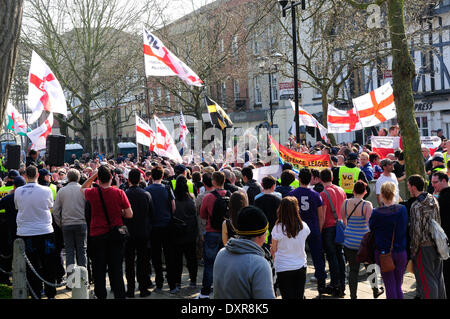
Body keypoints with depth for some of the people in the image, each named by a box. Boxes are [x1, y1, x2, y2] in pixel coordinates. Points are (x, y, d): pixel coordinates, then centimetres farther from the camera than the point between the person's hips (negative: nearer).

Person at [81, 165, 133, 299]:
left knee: (99, 268, 10)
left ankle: (101, 295, 17)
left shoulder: (92, 193, -8)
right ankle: (119, 295, 7)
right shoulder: (119, 193, -9)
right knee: (116, 268, 5)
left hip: (97, 235, 0)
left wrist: (93, 176, 11)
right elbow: (129, 214, -5)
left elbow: (82, 188, 18)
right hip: (116, 235, 0)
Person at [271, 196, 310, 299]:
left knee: (287, 296, 5)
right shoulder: (304, 226, -7)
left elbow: (273, 250, -4)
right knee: (299, 296, 14)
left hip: (283, 268, -3)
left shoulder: (278, 228, -15)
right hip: (301, 267, 3)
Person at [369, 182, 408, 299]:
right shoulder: (403, 209, -8)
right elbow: (406, 229, 2)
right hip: (400, 252, 2)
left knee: (390, 286, 5)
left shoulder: (377, 213, -14)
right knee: (398, 286, 13)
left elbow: (371, 228, 1)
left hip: (383, 253, -2)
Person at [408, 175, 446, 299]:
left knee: (426, 280, 1)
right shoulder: (433, 199, 5)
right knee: (438, 277, 18)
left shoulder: (416, 206, -18)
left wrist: (413, 250, -10)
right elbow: (438, 221, 11)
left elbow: (417, 231, -19)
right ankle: (440, 296, 28)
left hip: (424, 247, -8)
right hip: (436, 245, 8)